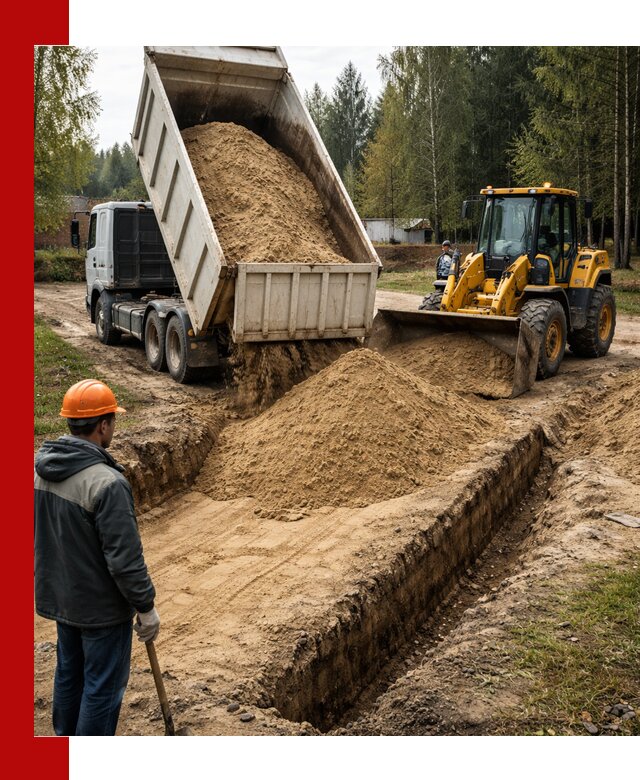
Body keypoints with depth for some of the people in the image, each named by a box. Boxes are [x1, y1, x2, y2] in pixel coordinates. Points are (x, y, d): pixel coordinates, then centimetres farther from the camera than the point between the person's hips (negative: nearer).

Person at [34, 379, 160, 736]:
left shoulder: (42, 466, -4)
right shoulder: (106, 483, -29)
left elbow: (39, 531, 9)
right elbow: (125, 557, -25)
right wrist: (146, 607, -13)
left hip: (59, 596, 8)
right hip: (101, 606, -8)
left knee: (68, 673, 24)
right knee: (103, 686, 8)